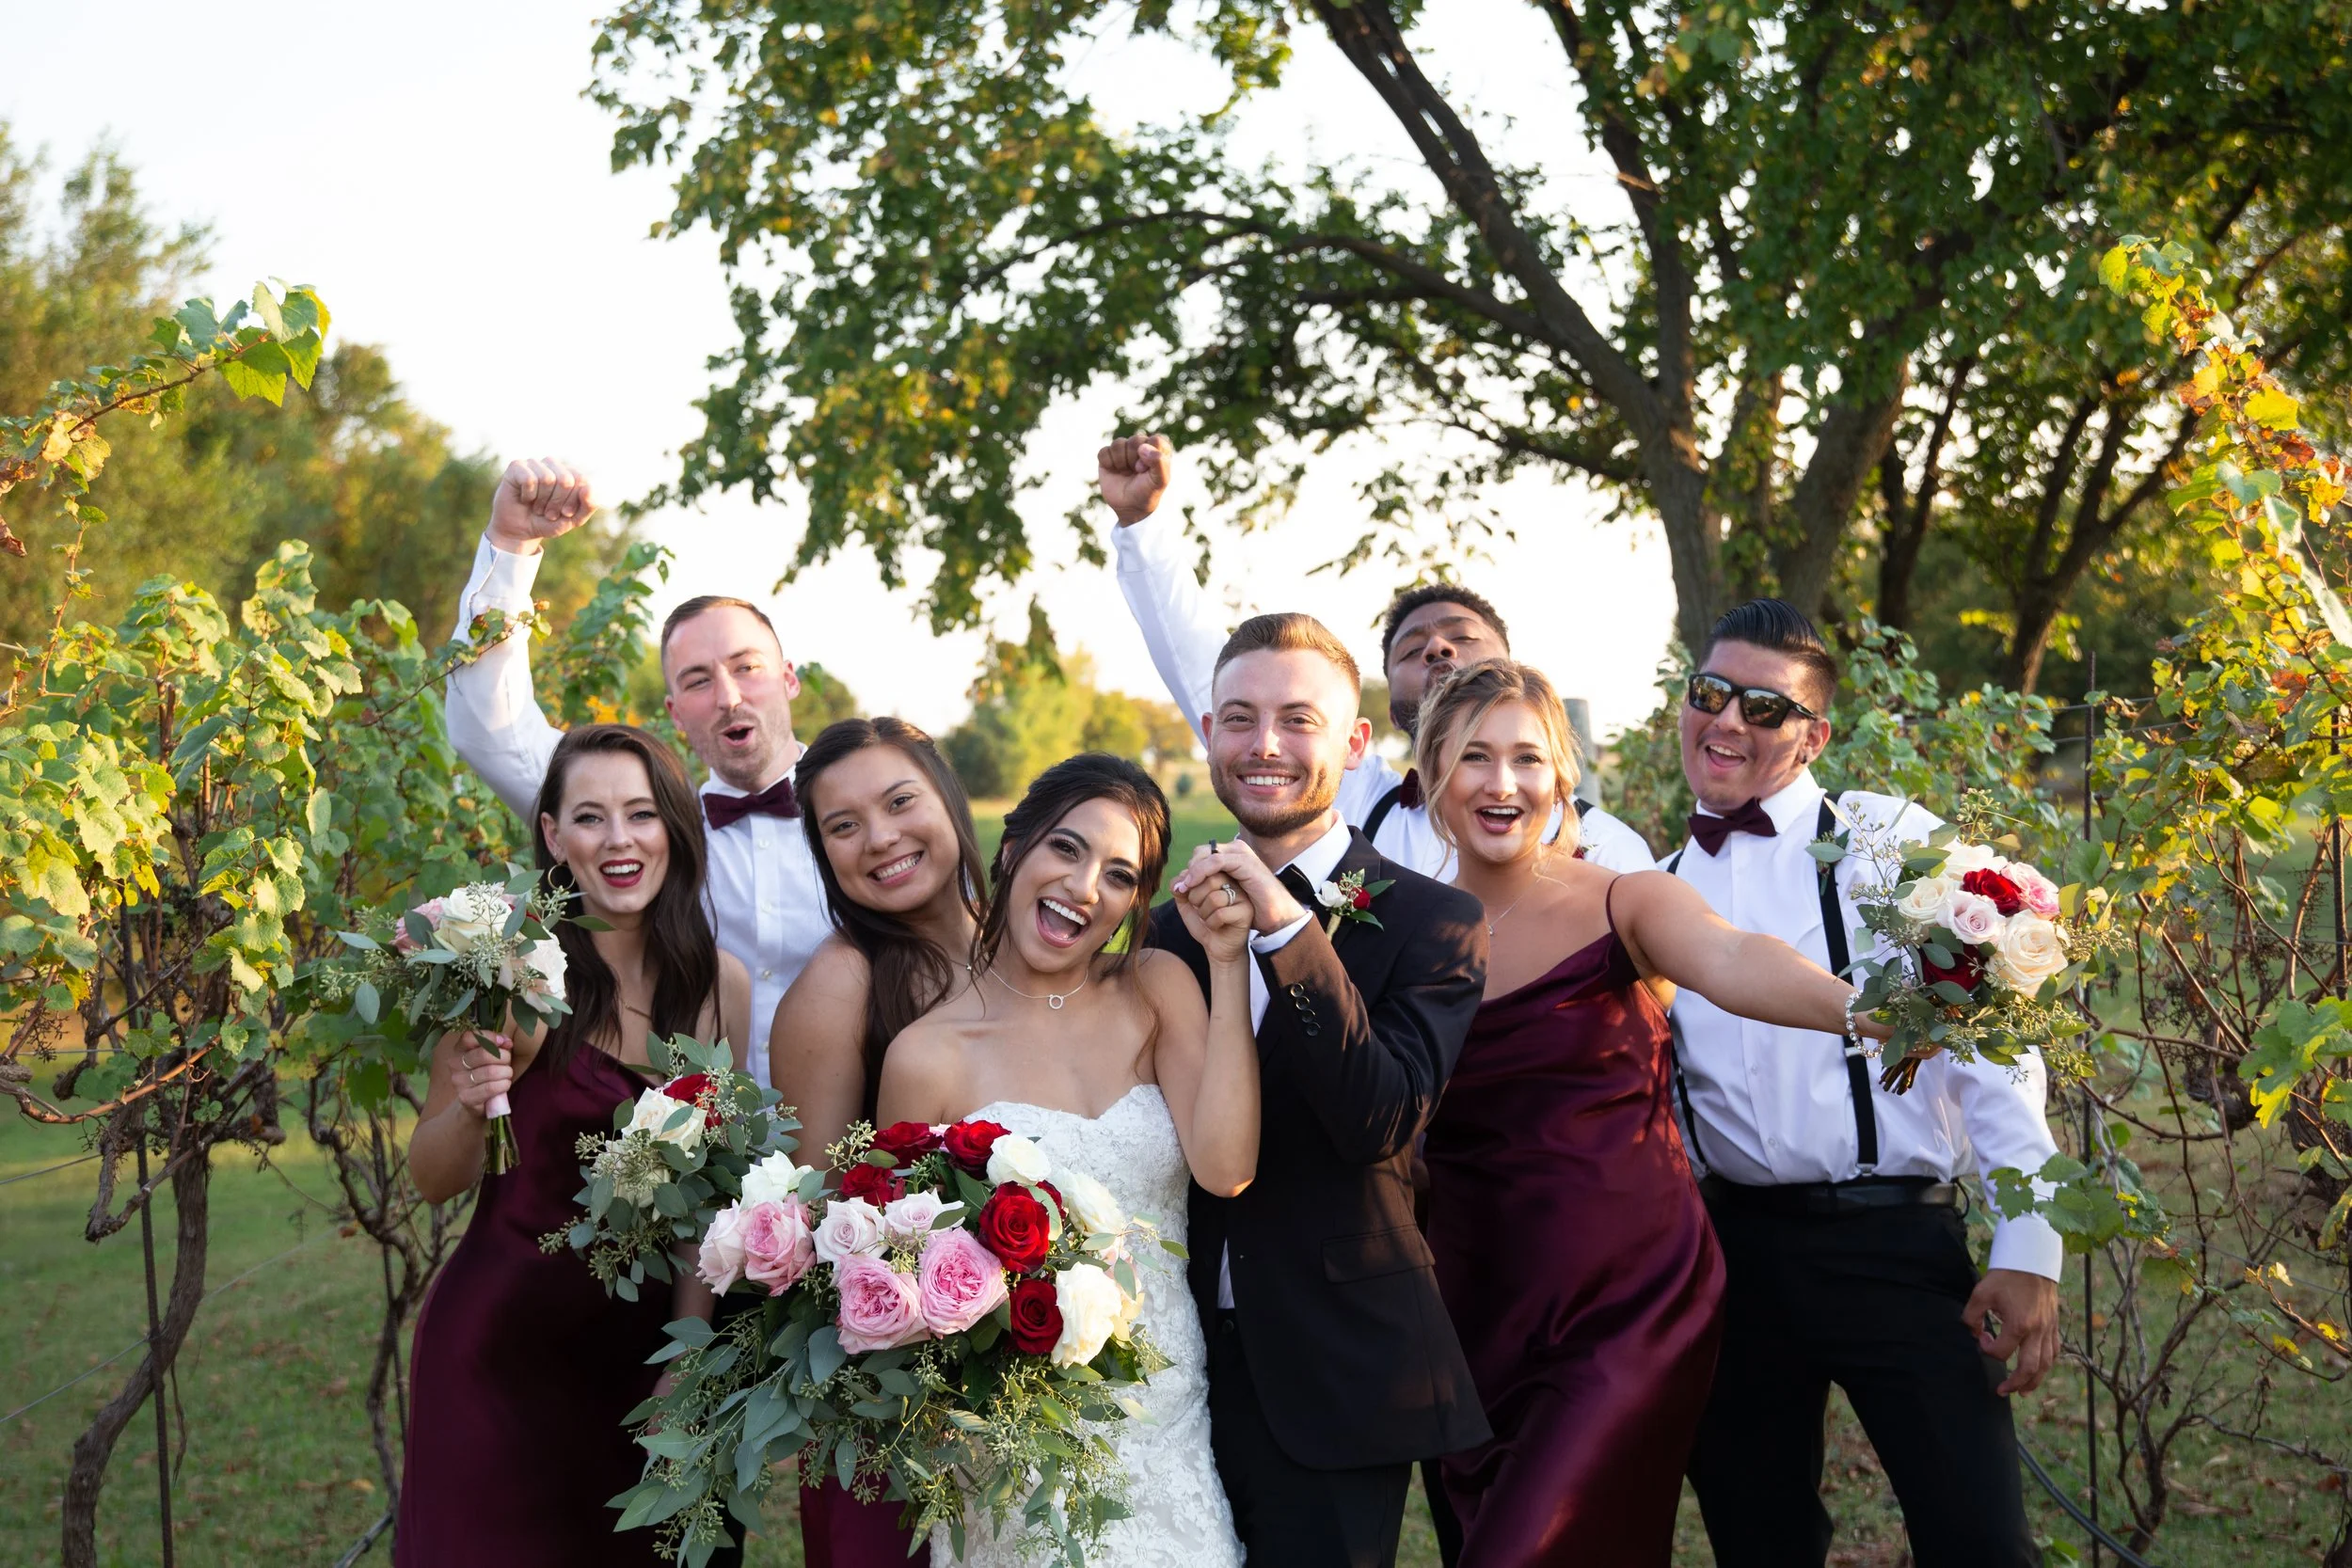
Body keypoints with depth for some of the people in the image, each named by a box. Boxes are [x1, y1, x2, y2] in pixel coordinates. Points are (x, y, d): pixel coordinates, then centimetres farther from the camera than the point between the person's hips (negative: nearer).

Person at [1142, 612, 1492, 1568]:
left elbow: (1383, 1123, -22)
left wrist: (1286, 926, -27)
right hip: (1188, 1368, 5)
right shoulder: (1174, 924, 7)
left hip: (1335, 1380, -4)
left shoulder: (1432, 922, -7)